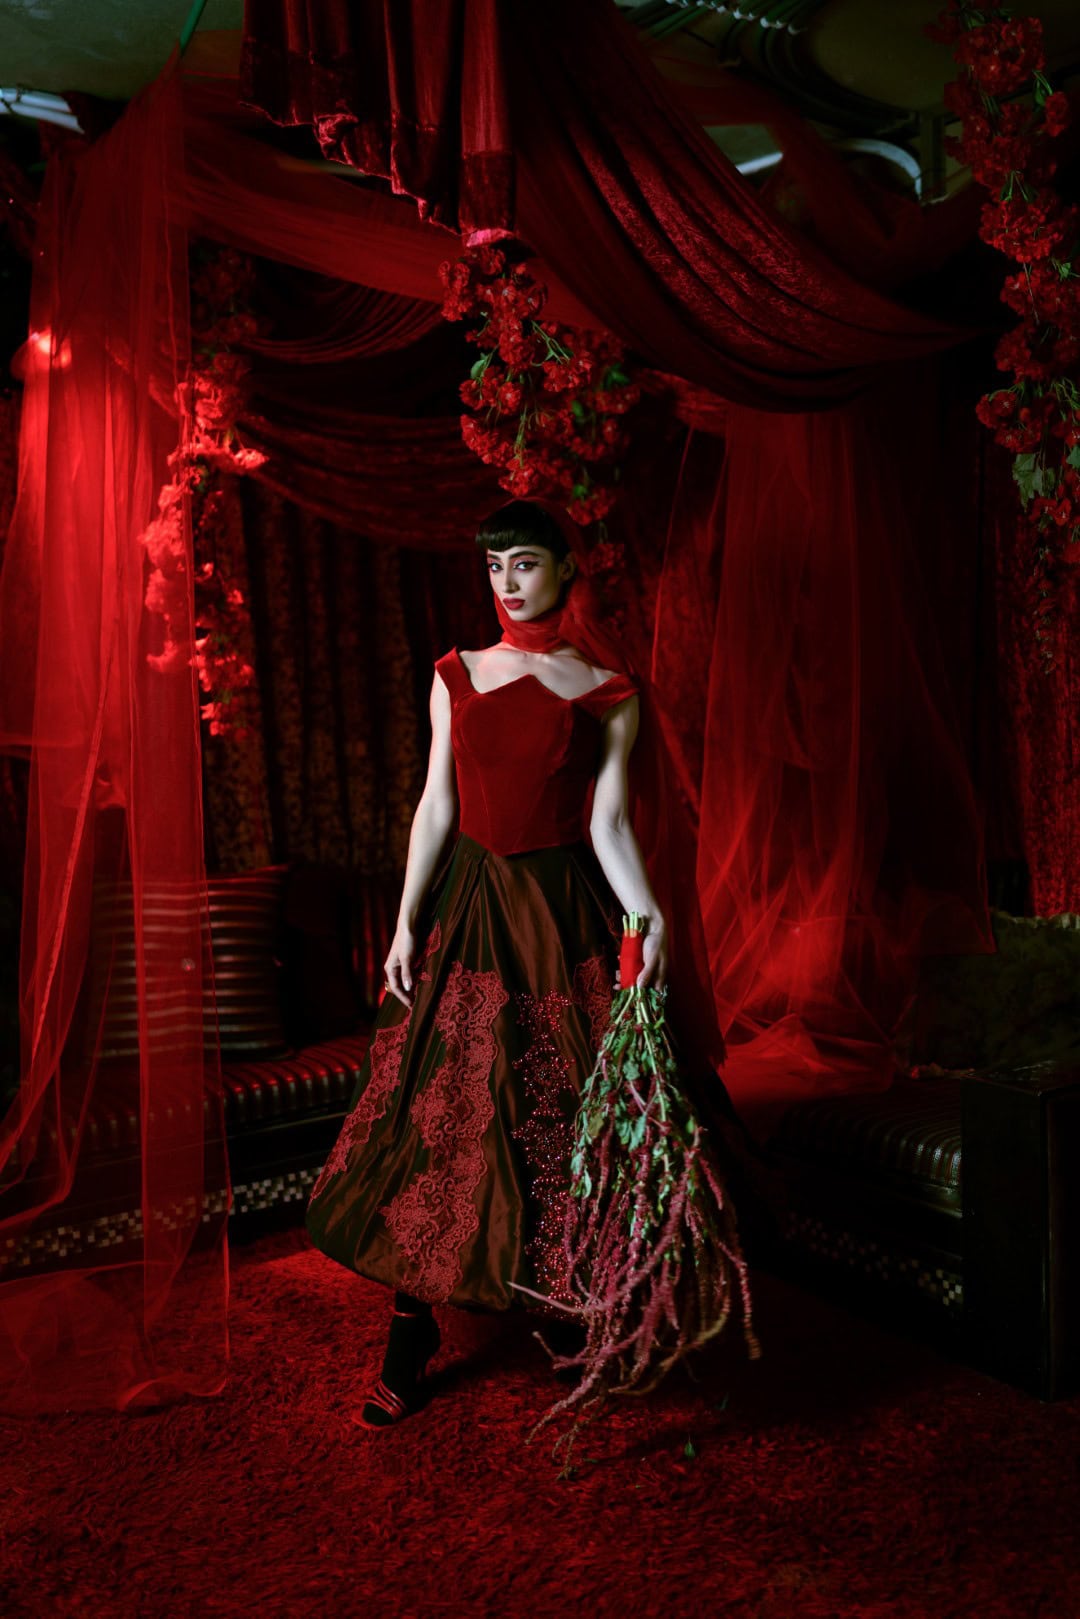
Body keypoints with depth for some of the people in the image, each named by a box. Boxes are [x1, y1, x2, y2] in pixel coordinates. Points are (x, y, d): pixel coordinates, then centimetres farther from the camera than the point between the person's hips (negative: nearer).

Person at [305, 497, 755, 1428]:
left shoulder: (609, 692, 1)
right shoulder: (457, 677, 7)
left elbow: (609, 821, -4)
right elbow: (436, 807, 6)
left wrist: (647, 914, -21)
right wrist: (406, 923, 2)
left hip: (567, 915, -2)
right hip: (469, 907, 2)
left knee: (577, 1116, 2)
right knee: (440, 1114, 1)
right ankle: (412, 1334, 12)